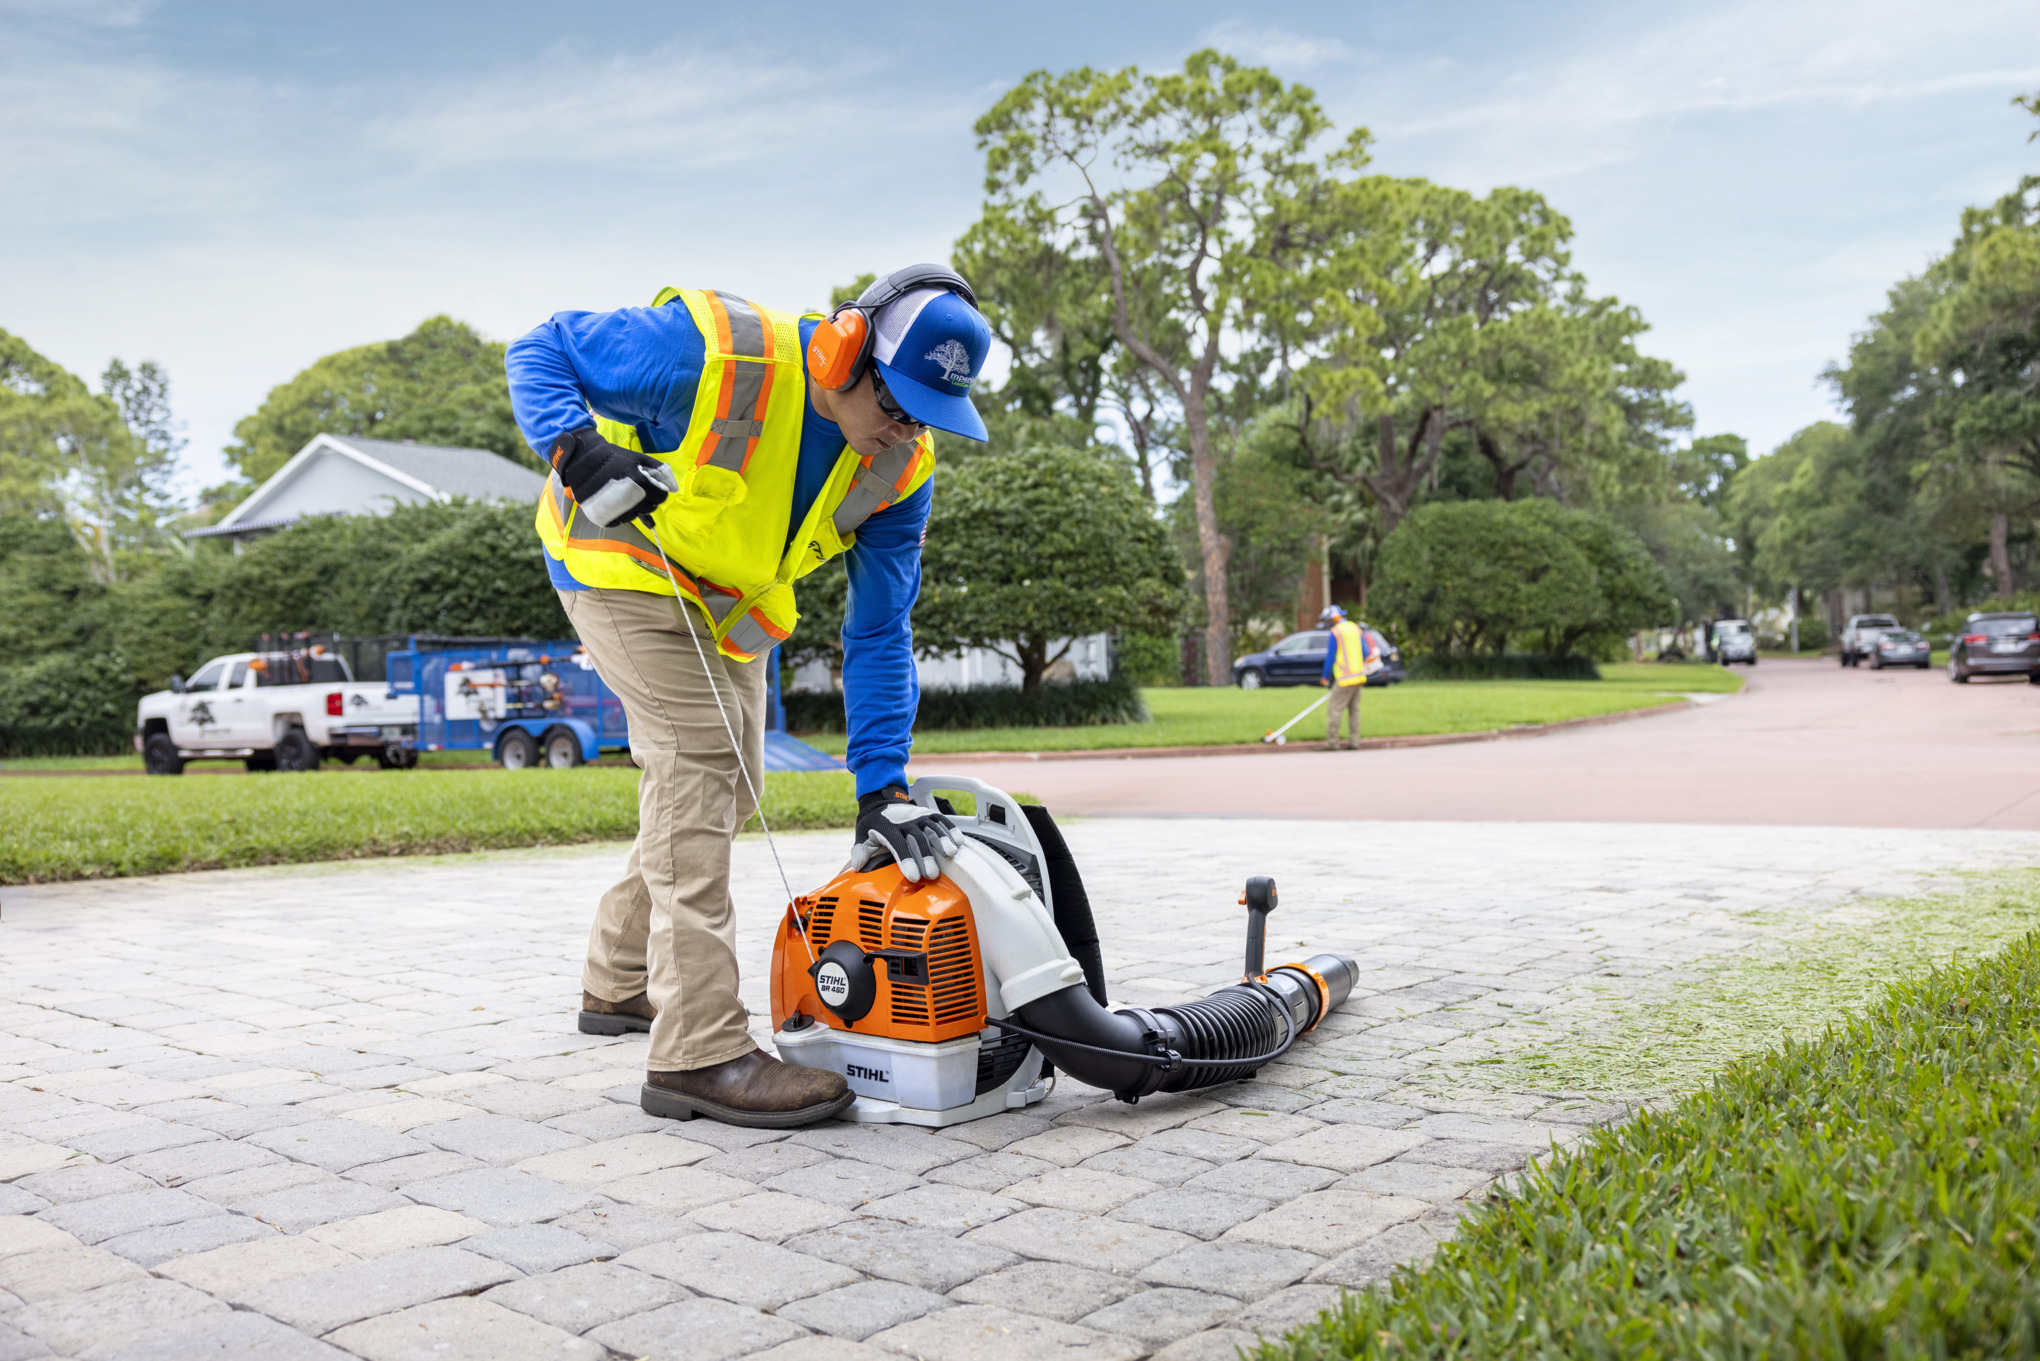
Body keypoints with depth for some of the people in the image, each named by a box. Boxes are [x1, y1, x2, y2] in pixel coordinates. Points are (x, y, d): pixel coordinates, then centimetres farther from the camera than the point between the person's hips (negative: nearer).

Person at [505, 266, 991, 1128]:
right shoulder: (714, 353, -33)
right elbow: (539, 353, -20)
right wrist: (574, 450, -40)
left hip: (731, 594, 8)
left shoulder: (901, 467, -16)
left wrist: (882, 786, -19)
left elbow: (879, 631, -13)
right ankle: (698, 1052, -22)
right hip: (624, 560, -7)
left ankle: (617, 982, 30)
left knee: (728, 782, 10)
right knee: (701, 751, -21)